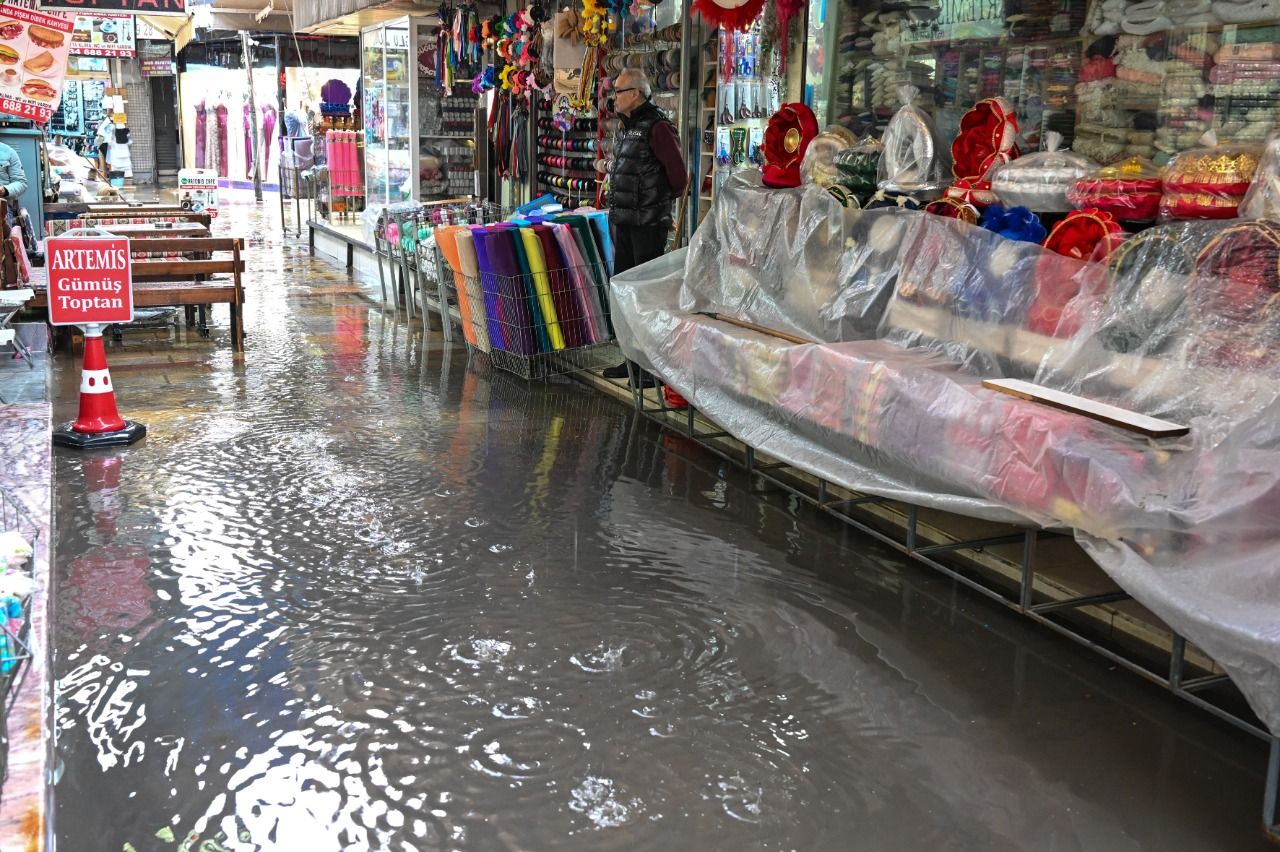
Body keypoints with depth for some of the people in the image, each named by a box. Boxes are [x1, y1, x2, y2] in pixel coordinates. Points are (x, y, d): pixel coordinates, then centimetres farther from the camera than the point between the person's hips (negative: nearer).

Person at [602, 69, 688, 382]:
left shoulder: (657, 126, -14)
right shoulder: (627, 127, 14)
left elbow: (679, 176, -15)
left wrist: (660, 201, 1)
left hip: (647, 224, -9)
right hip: (622, 222, 10)